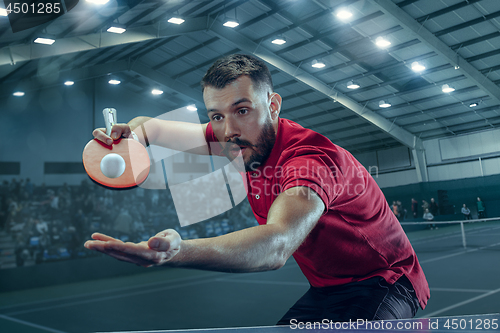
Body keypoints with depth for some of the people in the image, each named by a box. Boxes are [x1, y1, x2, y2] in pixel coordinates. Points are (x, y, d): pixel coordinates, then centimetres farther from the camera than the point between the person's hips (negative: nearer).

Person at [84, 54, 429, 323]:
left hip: (386, 283, -6)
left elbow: (277, 245, -48)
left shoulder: (312, 158, -30)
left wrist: (177, 252, -63)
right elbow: (153, 126, 5)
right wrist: (133, 132, -19)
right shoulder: (246, 139, -6)